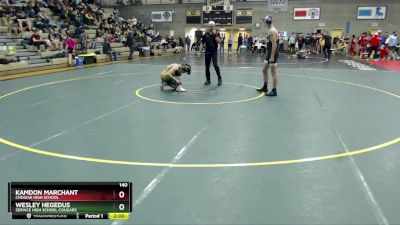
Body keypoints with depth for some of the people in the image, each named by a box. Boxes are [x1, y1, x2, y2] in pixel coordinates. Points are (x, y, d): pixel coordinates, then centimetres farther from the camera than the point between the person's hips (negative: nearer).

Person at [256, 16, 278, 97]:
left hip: (273, 54, -11)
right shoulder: (270, 30, 15)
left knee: (273, 72, -5)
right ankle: (265, 87, 29)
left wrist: (272, 56, -26)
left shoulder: (272, 31, -17)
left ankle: (274, 91, 2)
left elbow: (274, 44, -24)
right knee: (264, 70, 17)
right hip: (269, 53, 11)